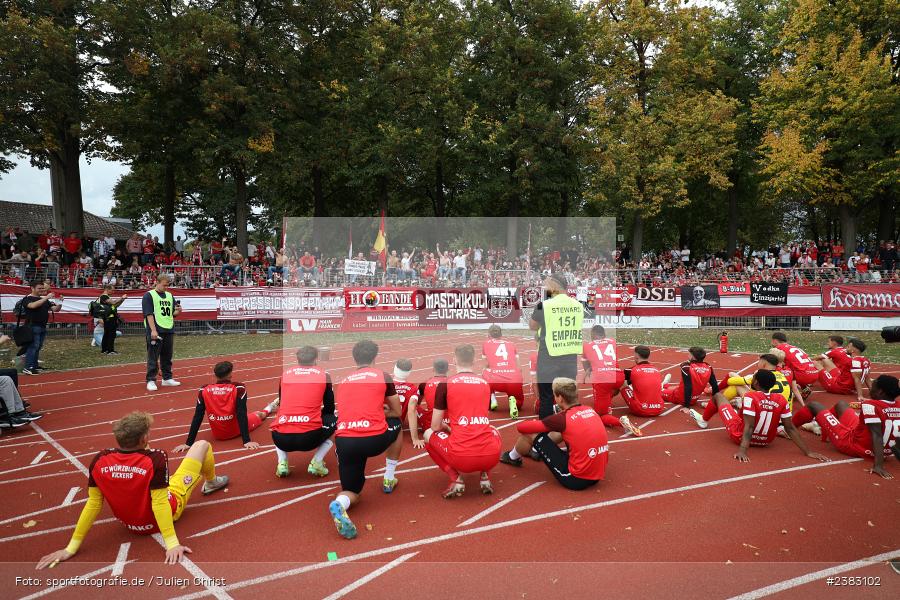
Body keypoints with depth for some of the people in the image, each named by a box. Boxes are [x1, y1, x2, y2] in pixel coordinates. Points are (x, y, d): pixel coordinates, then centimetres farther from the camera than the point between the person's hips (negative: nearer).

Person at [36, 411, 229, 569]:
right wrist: (172, 544, -28)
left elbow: (93, 503, -15)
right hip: (168, 510, -4)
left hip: (132, 525, 4)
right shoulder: (155, 458, -34)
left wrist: (72, 547, -5)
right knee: (202, 445, 8)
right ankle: (211, 483, 40)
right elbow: (159, 503, -33)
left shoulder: (99, 461, -22)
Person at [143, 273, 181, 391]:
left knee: (167, 357, 13)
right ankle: (151, 380, 4)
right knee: (153, 357, -1)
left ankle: (167, 378, 22)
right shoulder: (149, 296, -3)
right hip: (156, 331, -6)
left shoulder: (170, 296, 15)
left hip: (169, 331, 6)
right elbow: (148, 314, -10)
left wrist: (177, 311, -4)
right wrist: (153, 330, -18)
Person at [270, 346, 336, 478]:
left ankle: (282, 463, 15)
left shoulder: (285, 374, 16)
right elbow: (329, 409, 22)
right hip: (310, 438, -2)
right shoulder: (324, 375, 11)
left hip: (281, 439, 2)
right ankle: (316, 463, 11)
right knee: (334, 421, 27)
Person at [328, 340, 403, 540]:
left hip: (343, 441, 3)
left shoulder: (342, 382, 21)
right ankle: (389, 479, 33)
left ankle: (339, 504, -16)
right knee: (396, 425, 32)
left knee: (352, 492, 21)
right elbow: (397, 412, 20)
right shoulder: (383, 376, 10)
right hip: (374, 439, -2)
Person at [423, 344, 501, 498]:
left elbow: (436, 426, 7)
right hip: (491, 457, 4)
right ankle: (485, 477, 15)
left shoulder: (446, 384, 3)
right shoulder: (485, 384, 14)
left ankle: (456, 480, 7)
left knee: (429, 435, 25)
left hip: (462, 458, -4)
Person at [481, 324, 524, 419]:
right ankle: (512, 400, -7)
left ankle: (492, 398, 15)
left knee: (485, 372, 33)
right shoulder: (511, 344, 24)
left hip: (495, 381, -1)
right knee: (519, 403, 28)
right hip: (515, 381, 1)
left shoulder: (486, 343, 20)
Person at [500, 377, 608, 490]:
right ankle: (536, 450, 45)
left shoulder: (563, 419, -16)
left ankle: (513, 458, 31)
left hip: (575, 479, -7)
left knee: (530, 434, 1)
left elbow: (521, 427, -10)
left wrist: (535, 424, 14)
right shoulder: (591, 411, 3)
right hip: (597, 476, 7)